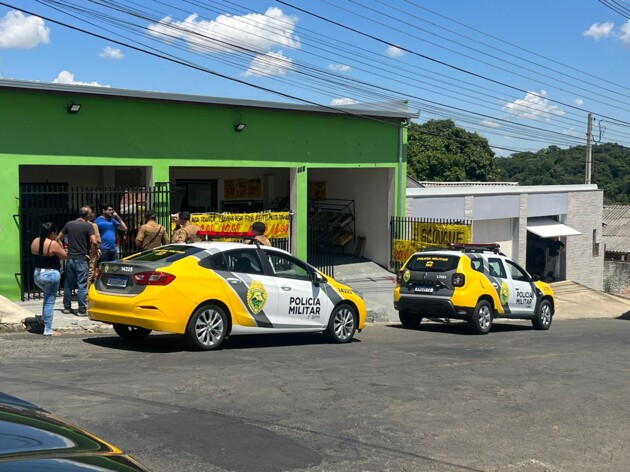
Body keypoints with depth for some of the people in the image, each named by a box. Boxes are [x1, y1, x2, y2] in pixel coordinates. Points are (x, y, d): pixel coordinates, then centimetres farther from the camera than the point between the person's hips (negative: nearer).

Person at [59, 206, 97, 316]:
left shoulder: (69, 224, 6)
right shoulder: (88, 226, -9)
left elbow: (58, 239, 9)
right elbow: (94, 242, -20)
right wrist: (94, 252, -3)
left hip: (70, 258, 5)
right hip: (82, 259, -5)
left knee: (68, 284, 14)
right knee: (82, 285, -1)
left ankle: (67, 307, 21)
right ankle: (82, 310, -1)